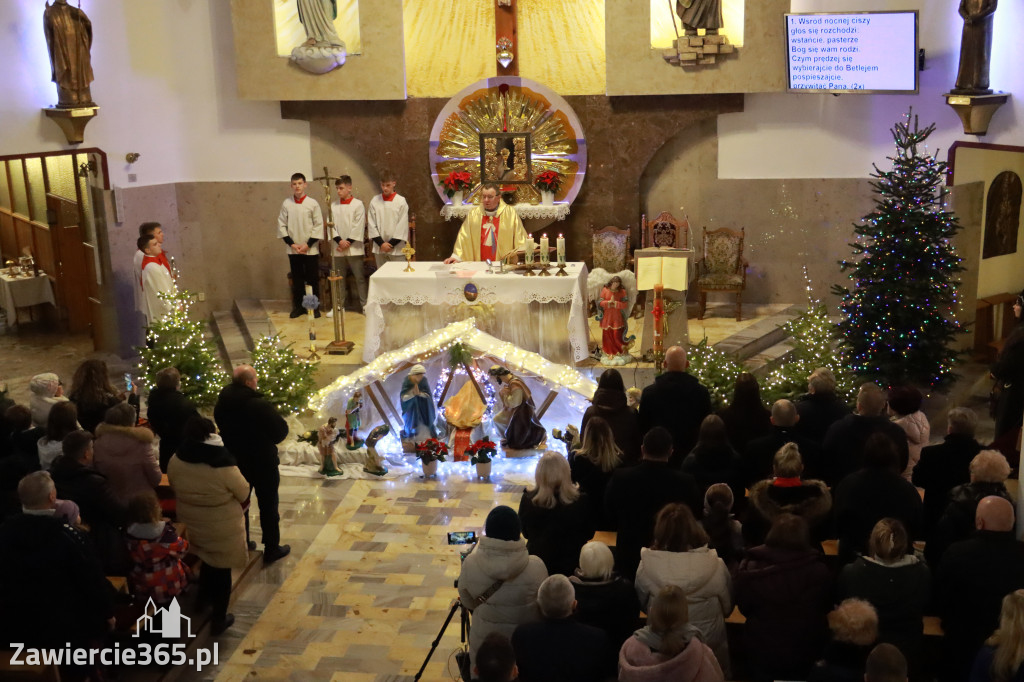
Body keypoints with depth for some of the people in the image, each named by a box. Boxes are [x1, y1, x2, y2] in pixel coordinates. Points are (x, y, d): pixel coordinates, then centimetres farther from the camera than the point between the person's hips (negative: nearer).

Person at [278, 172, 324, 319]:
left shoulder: (313, 203, -3)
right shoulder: (286, 204, 2)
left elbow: (319, 225, -3)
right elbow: (281, 225, 4)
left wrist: (308, 244, -10)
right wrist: (291, 243, -5)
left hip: (310, 249, -2)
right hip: (293, 249, 2)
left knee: (313, 279, 2)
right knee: (297, 279, 7)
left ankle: (314, 307, 11)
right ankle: (298, 306, 16)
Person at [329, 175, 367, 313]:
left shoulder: (358, 204, -2)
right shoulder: (333, 206, 9)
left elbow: (359, 226, -8)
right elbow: (331, 225, 4)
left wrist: (348, 242, -12)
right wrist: (339, 240, -10)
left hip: (354, 248, -4)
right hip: (338, 248, 4)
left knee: (359, 277, -1)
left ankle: (364, 304, 4)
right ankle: (339, 305, 17)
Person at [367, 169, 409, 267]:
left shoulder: (401, 201, -4)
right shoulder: (374, 201, 4)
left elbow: (403, 226, -5)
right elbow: (371, 224, 3)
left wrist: (391, 244, -9)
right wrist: (381, 243, -7)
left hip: (396, 248, -3)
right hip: (379, 248, 3)